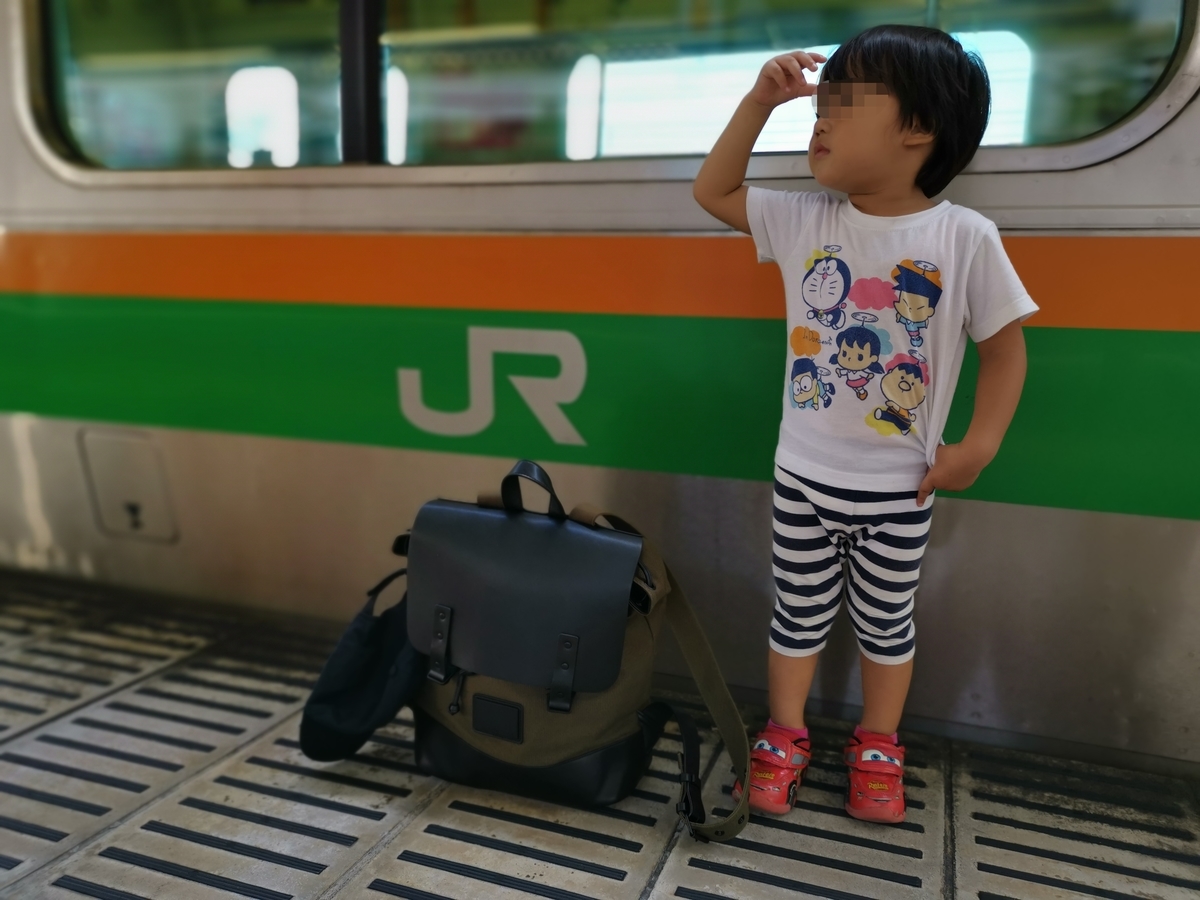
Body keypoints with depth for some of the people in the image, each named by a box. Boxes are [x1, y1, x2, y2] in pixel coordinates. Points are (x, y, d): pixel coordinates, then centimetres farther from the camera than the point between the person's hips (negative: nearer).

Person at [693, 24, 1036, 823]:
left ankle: (878, 749, 38)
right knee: (799, 613, 15)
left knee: (885, 622, 17)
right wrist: (759, 101, -8)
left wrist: (981, 443, -10)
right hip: (804, 475, 2)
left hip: (899, 487, -1)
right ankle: (785, 737, 35)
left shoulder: (966, 238, -12)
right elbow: (713, 191, 2)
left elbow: (1005, 342, -3)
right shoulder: (803, 222, -5)